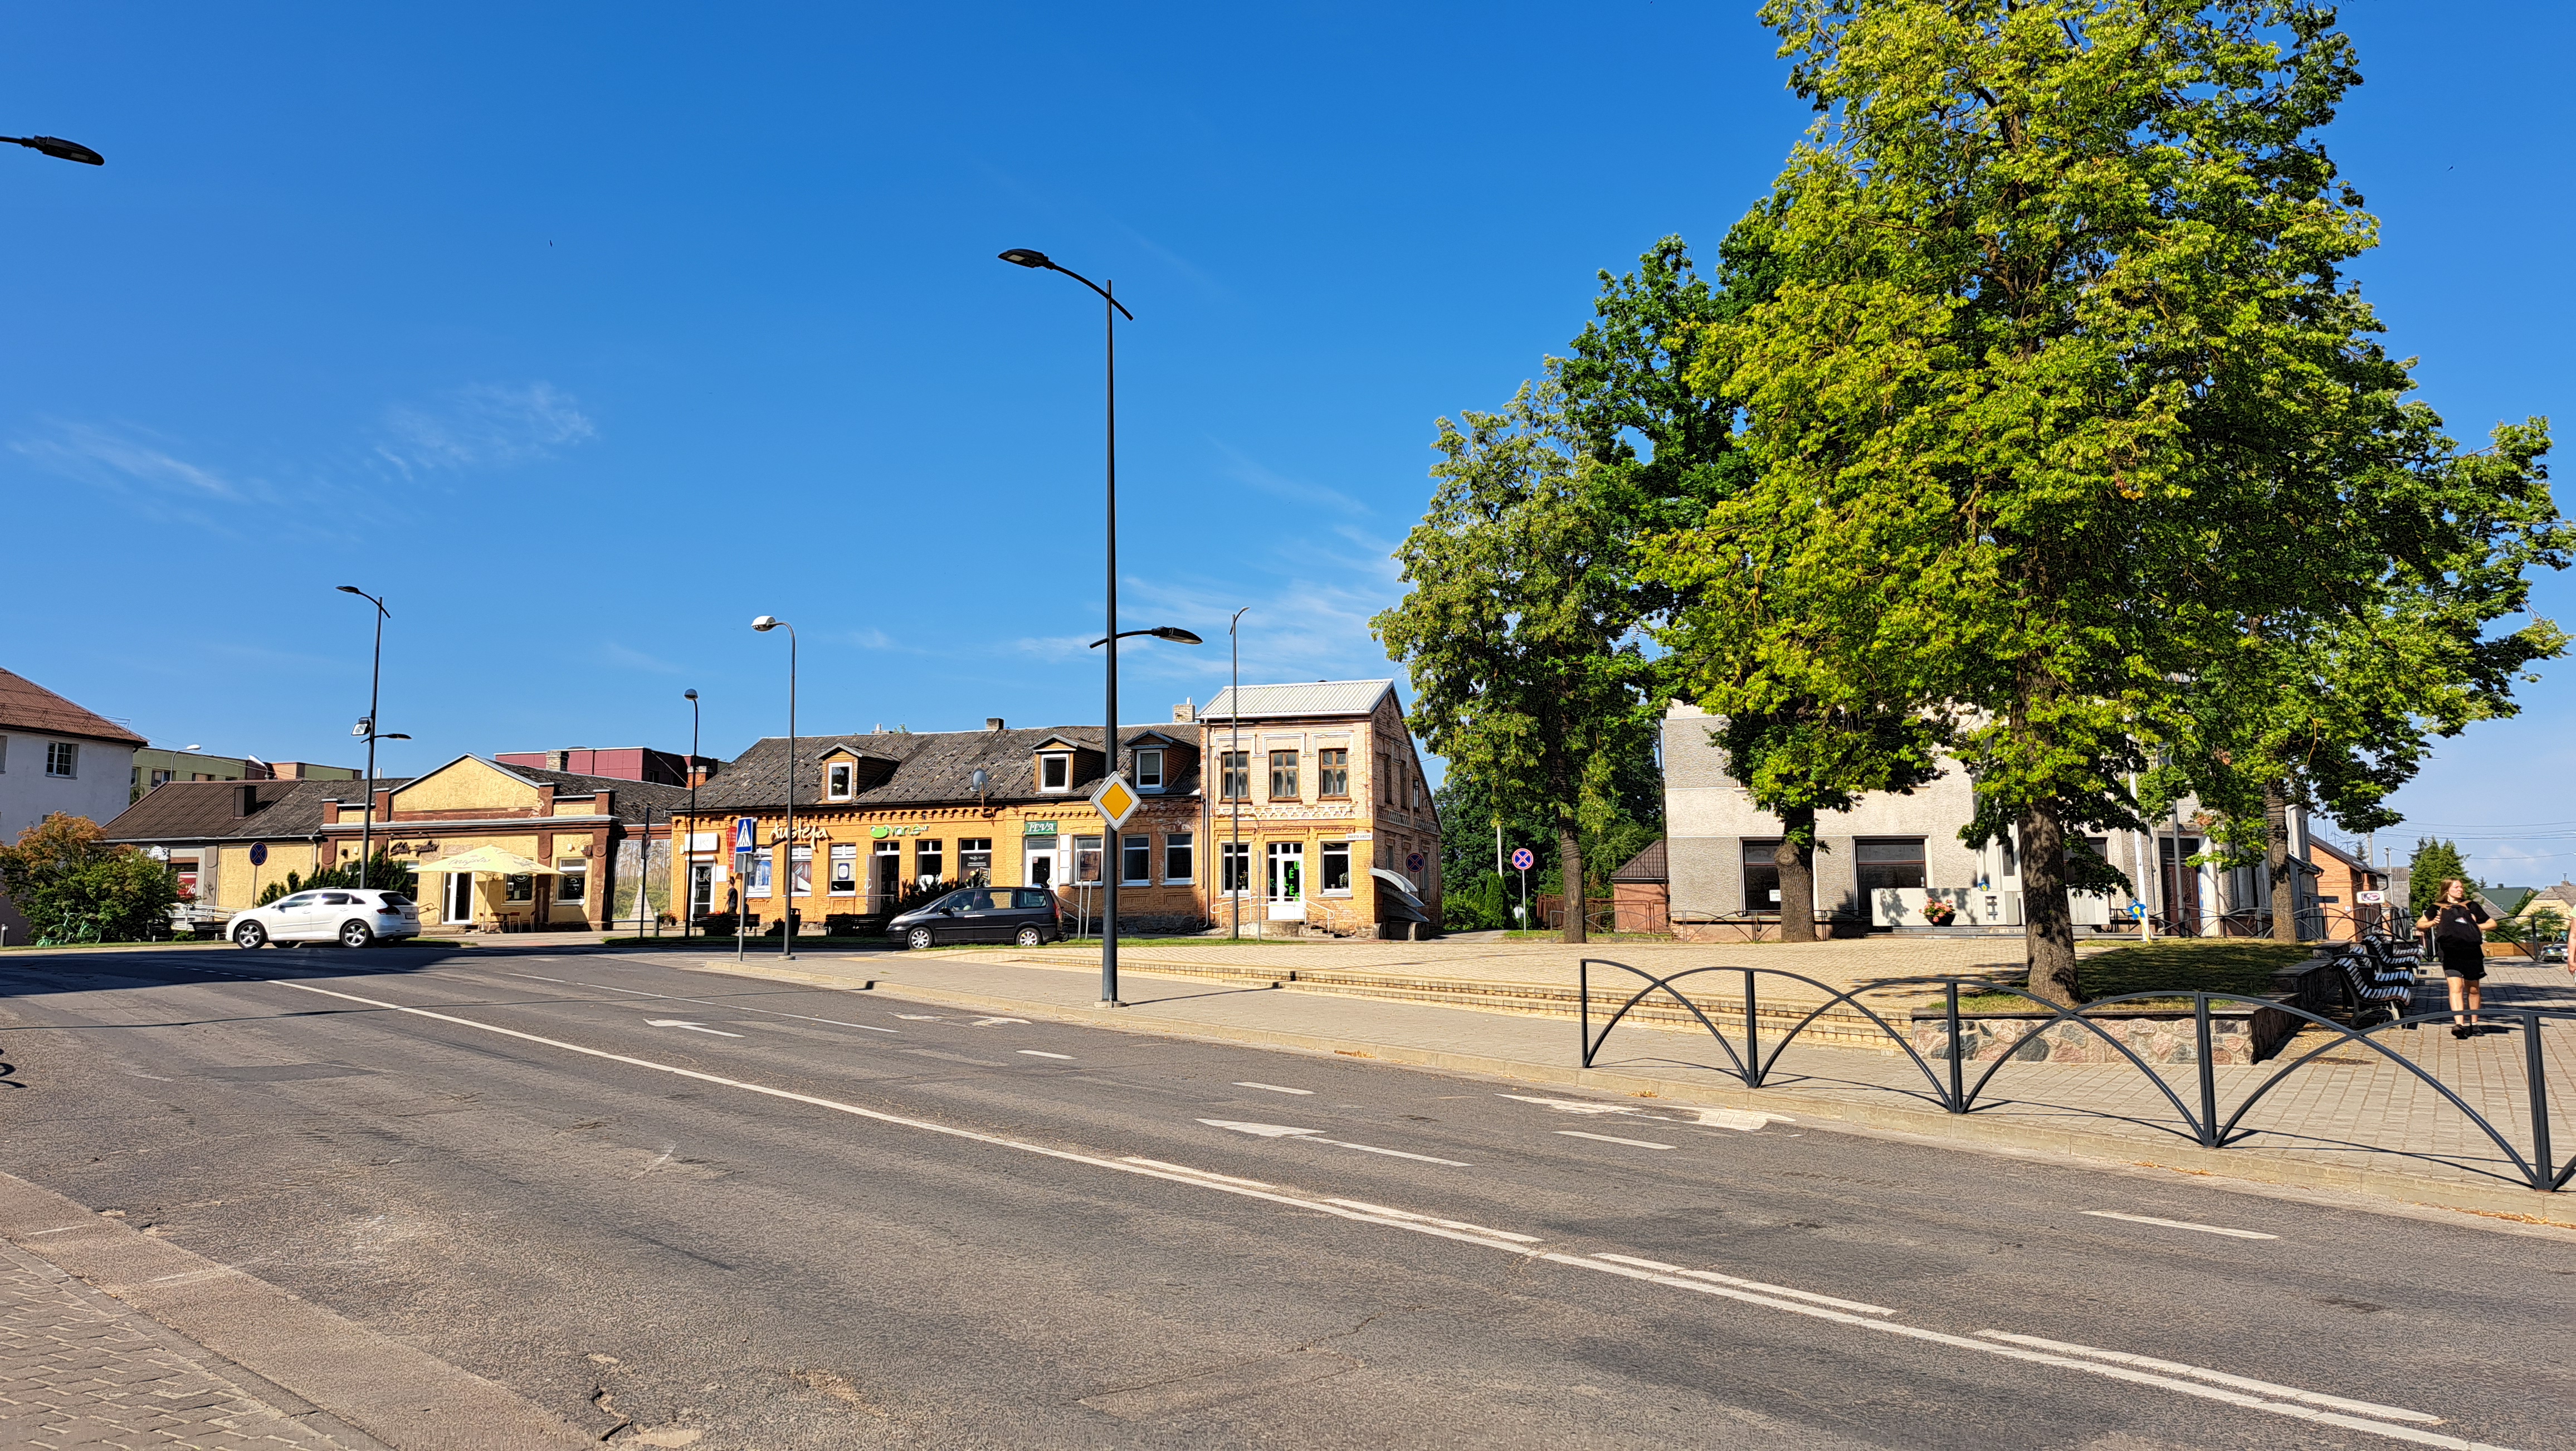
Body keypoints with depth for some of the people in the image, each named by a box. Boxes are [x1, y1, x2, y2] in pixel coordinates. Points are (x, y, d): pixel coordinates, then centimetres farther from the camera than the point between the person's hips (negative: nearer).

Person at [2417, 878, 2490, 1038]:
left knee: (2473, 989, 11)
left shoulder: (2471, 906, 17)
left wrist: (2477, 926, 2)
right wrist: (2432, 923, -3)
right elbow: (2419, 925, 18)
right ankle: (2459, 1024, -25)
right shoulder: (2438, 908, 14)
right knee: (2456, 987, -15)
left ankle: (2474, 1024, 24)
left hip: (2472, 951, 2)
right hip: (2450, 951, -2)